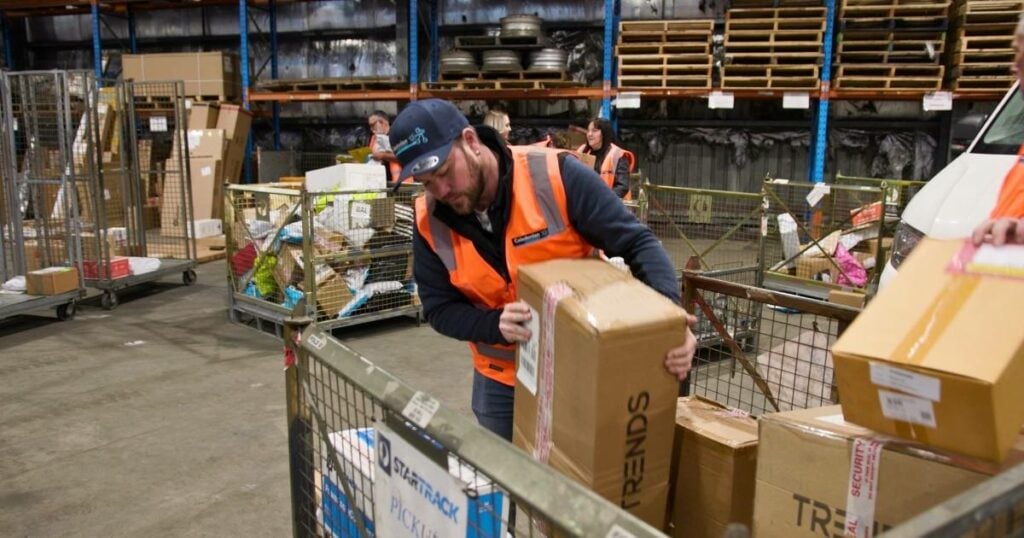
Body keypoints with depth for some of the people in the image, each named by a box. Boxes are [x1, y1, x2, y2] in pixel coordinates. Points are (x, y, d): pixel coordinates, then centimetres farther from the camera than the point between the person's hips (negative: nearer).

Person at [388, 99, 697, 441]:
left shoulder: (555, 175, -22)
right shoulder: (430, 221, -11)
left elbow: (637, 243, -19)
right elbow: (439, 309, -6)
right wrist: (497, 325, -27)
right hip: (501, 379, 3)